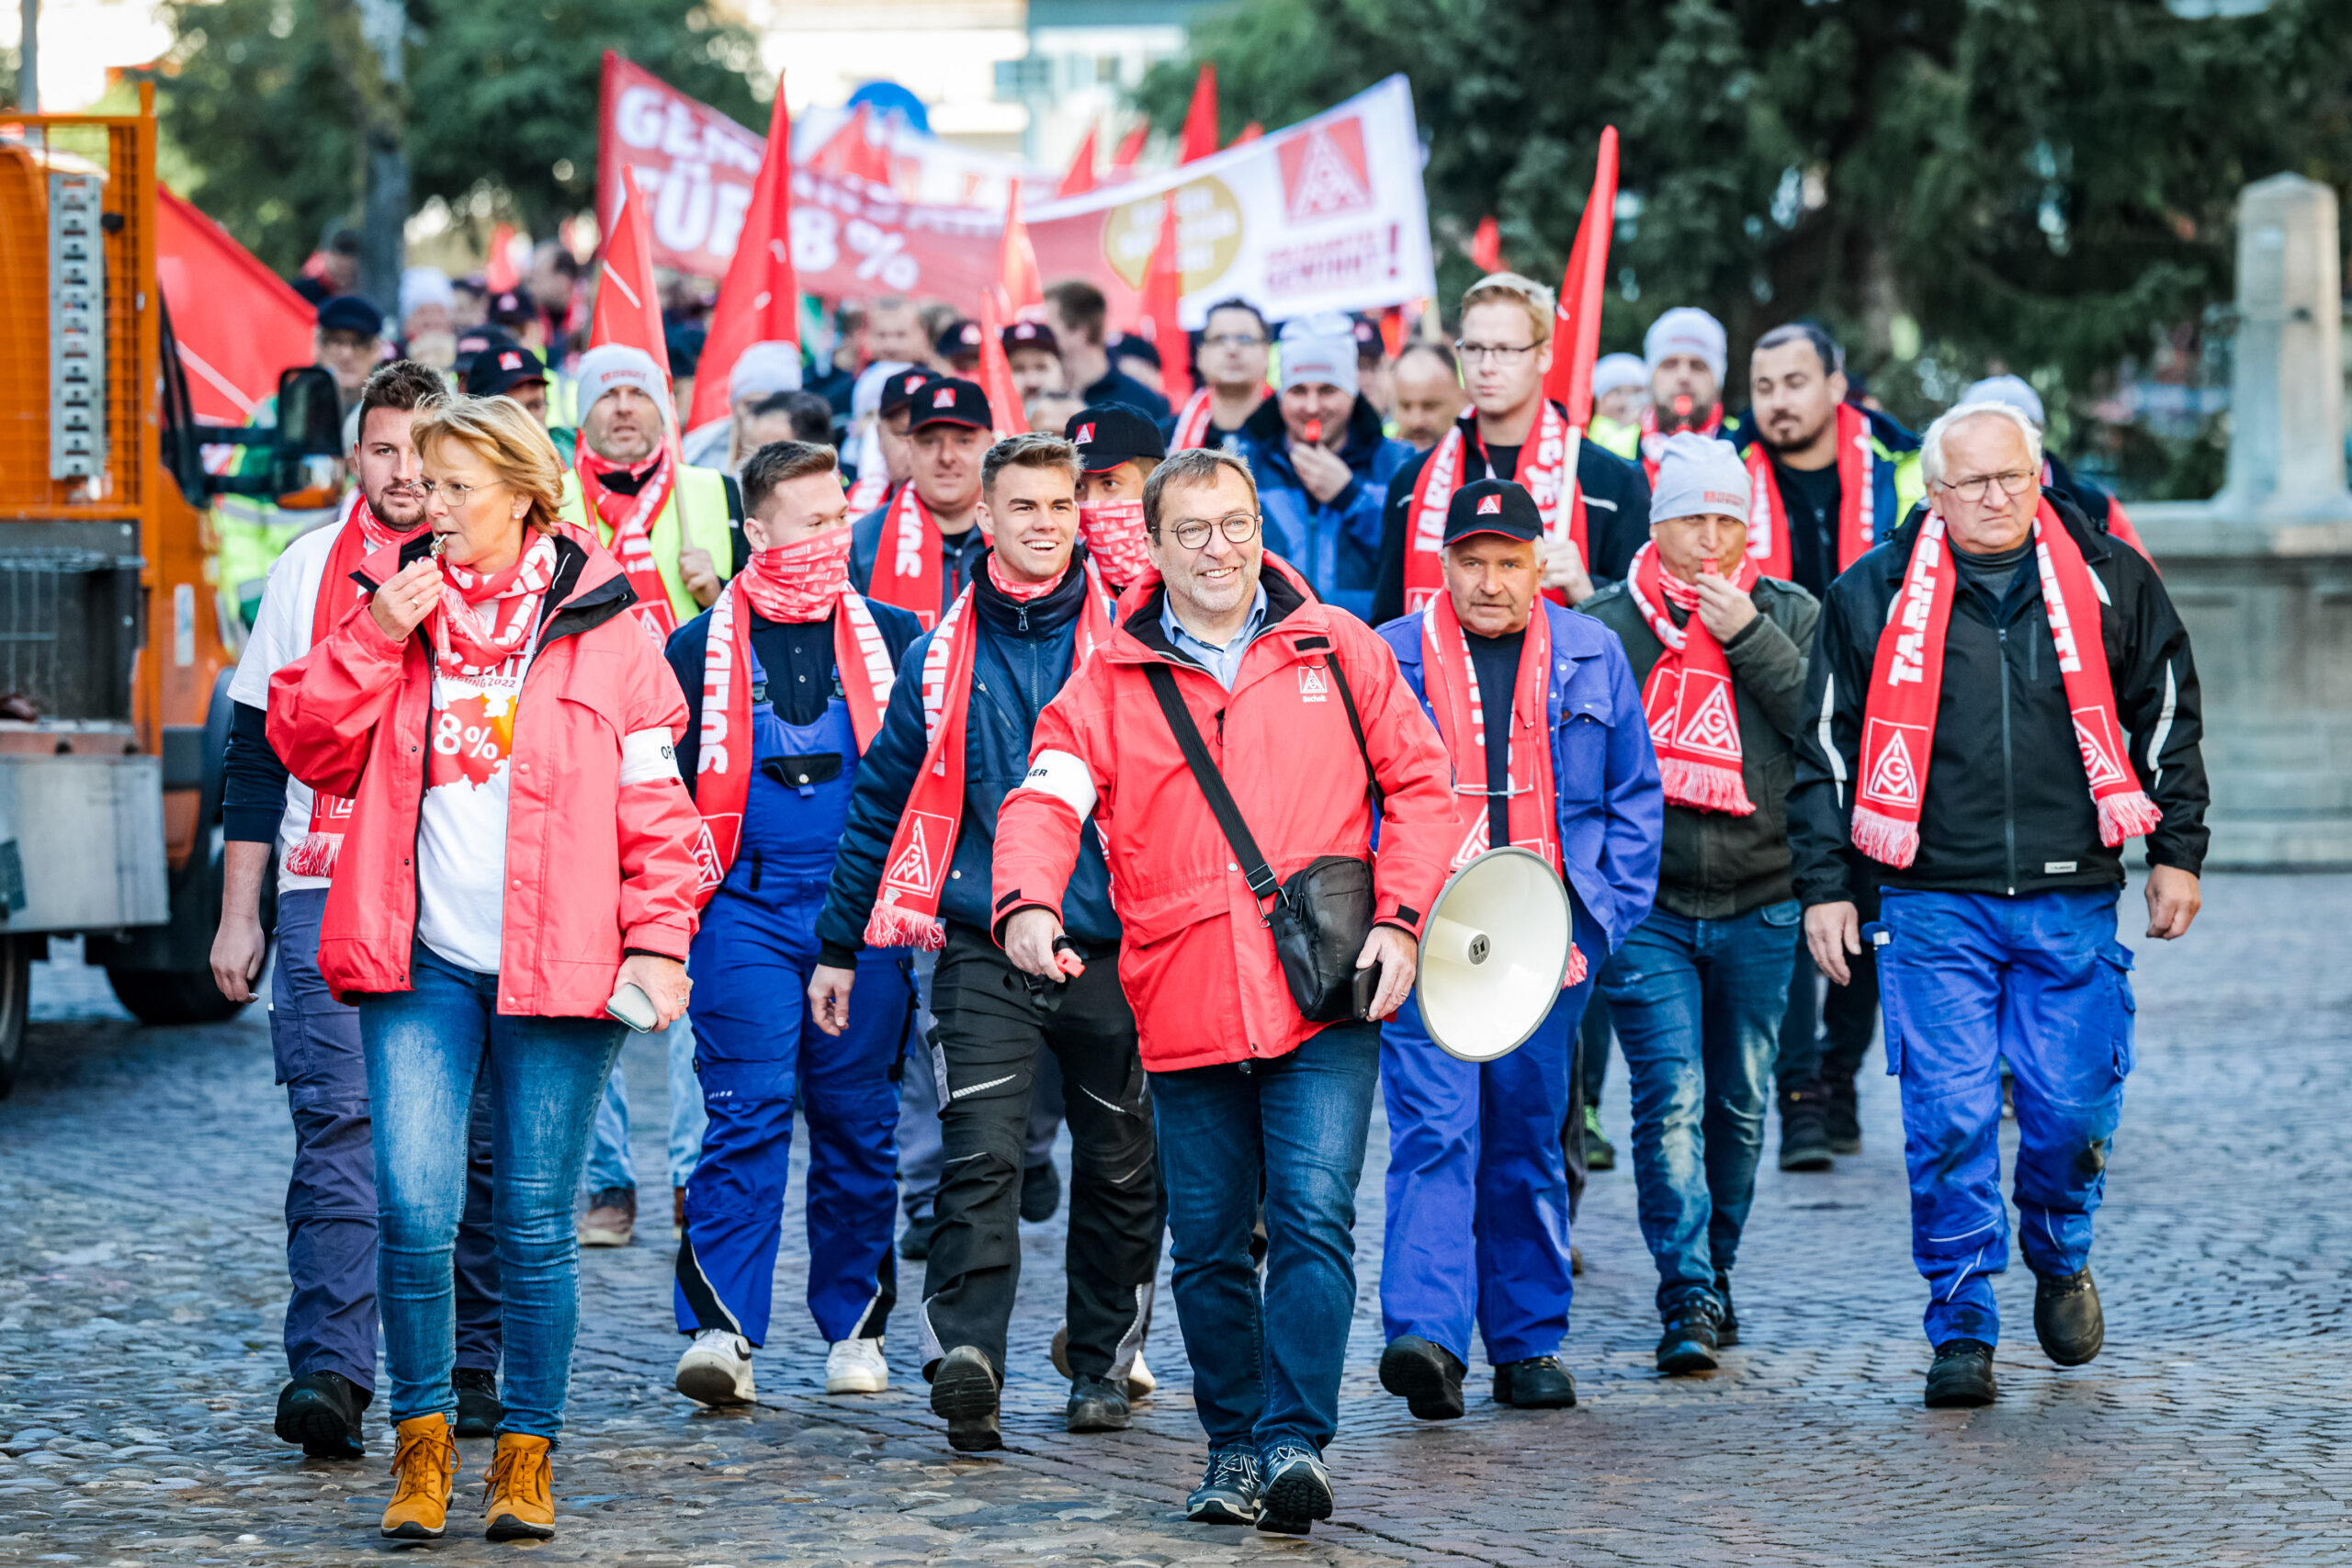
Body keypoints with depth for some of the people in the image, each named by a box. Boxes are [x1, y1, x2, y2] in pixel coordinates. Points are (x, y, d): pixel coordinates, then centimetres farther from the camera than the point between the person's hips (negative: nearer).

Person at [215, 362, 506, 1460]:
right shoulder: (306, 572, 10)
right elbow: (258, 750, 12)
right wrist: (237, 913, 8)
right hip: (328, 893, 0)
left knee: (479, 1139, 3)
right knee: (338, 1121, -12)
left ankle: (472, 1369, 14)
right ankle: (329, 1376, -17)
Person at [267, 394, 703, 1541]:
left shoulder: (598, 622, 2)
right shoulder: (394, 602, 9)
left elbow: (654, 798, 2)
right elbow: (307, 745, 2)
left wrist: (656, 939, -5)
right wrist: (376, 636, -9)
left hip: (554, 966, -1)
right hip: (420, 964, 1)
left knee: (535, 1220, 3)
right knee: (414, 1206, -9)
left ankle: (527, 1450, 16)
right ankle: (422, 1443, 7)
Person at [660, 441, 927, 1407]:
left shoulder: (894, 638, 9)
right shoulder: (700, 651, 4)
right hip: (746, 912, -2)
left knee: (859, 1119, 6)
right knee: (749, 1109, -11)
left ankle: (855, 1327, 17)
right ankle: (719, 1328, -13)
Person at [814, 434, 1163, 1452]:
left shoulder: (1127, 643, 2)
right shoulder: (943, 655, 7)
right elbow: (883, 798, 14)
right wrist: (840, 943, 13)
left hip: (1111, 949, 0)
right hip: (984, 953, 0)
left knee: (1119, 1167, 11)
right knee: (981, 1157, -15)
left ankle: (1103, 1362, 26)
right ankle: (965, 1362, -24)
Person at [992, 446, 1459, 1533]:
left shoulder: (1336, 651, 7)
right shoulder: (1110, 684, 6)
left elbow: (1417, 783, 9)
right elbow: (1045, 801, -6)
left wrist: (1398, 919, -3)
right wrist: (1026, 901, -27)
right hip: (1184, 1010, 2)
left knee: (1313, 1218, -13)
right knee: (1207, 1244, 9)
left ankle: (1295, 1442, -12)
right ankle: (1234, 1449, 22)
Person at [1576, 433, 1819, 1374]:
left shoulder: (1789, 616, 6)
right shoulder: (1604, 624, 2)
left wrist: (1747, 634, -13)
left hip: (1760, 903, 2)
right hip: (1646, 904, -2)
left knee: (1741, 1103, 11)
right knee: (1670, 1098, -12)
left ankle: (1715, 1273, 29)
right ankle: (1687, 1299, -14)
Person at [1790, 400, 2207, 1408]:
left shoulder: (2110, 582, 7)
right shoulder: (1871, 596, 4)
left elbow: (2167, 720, 14)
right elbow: (1826, 750, 8)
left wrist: (2177, 854, 9)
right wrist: (1824, 888, 4)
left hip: (2072, 901, 1)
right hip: (1935, 907, -1)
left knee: (2071, 1108, 1)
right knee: (1949, 1120, -6)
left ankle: (2060, 1260, 30)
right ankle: (1962, 1329, 4)